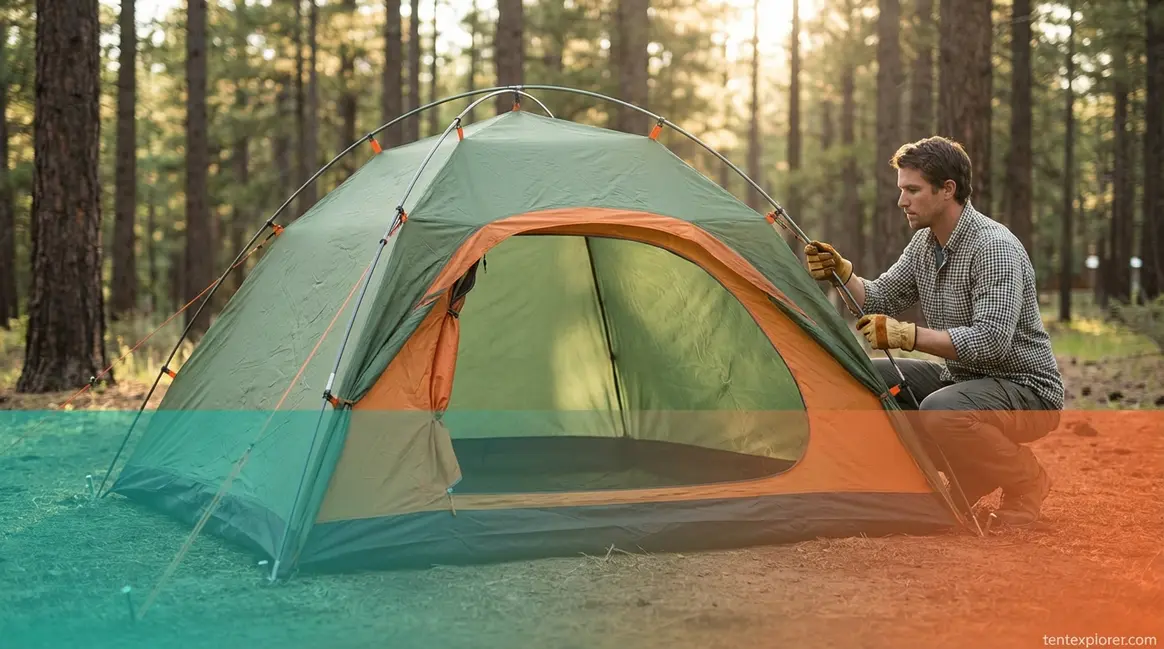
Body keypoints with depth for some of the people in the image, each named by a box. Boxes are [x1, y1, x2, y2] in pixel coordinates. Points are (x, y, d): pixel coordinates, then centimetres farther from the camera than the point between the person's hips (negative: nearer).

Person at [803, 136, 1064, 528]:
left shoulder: (995, 248, -24)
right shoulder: (925, 242, 4)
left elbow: (991, 340, -33)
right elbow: (881, 300, 11)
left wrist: (908, 335, -35)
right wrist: (842, 273, -7)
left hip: (1026, 391, -9)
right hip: (959, 378, 9)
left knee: (939, 413, -36)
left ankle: (1024, 481, -8)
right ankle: (961, 476, 7)